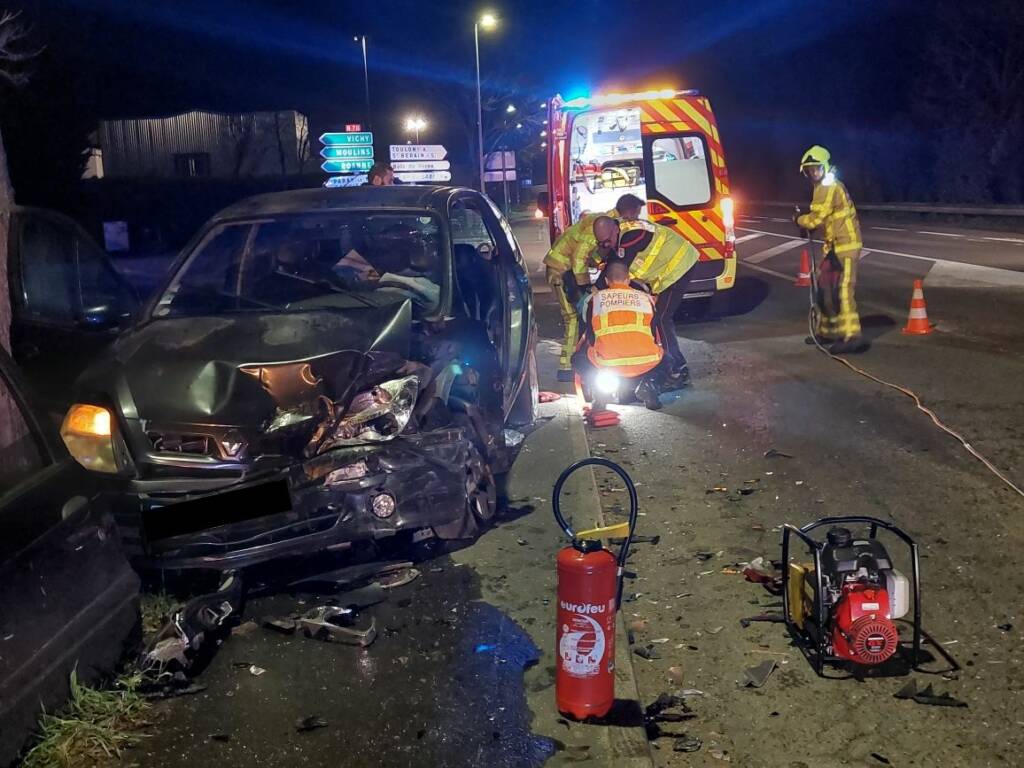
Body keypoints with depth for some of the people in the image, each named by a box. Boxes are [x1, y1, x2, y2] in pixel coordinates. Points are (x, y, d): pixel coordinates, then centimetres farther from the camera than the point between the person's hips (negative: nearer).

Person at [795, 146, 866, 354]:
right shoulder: (826, 187, 17)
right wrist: (806, 222, 2)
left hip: (845, 246, -10)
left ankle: (852, 337, -16)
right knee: (825, 287, 16)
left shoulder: (829, 188, -14)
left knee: (842, 291, -14)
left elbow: (816, 218, -16)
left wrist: (798, 220, 2)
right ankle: (827, 331, 27)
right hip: (835, 246, 10)